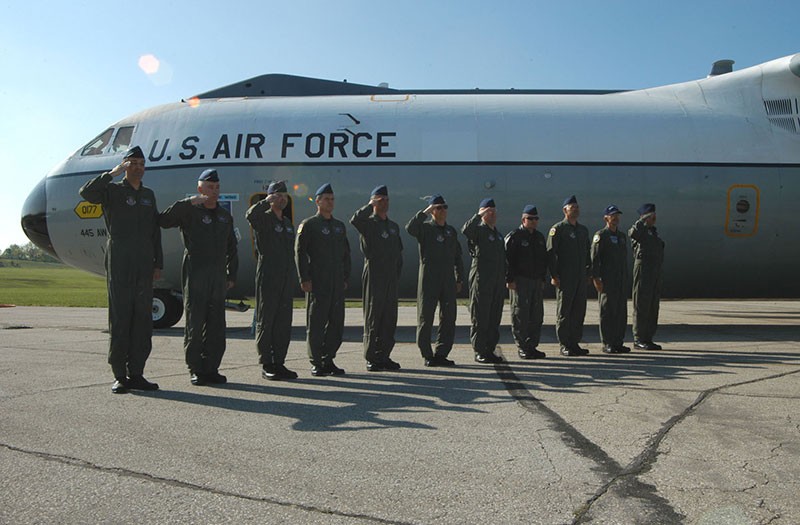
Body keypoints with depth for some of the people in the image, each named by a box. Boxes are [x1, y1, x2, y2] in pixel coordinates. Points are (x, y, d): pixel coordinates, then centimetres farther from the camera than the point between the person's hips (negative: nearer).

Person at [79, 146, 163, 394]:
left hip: (144, 265, 5)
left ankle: (136, 374, 11)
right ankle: (119, 376, 4)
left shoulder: (149, 195, 18)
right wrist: (113, 173, -18)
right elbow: (87, 193, -19)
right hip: (119, 262, -5)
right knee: (120, 318, -2)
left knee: (143, 319, 4)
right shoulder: (113, 190, 4)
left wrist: (158, 264, 12)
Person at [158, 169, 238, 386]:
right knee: (194, 323, -1)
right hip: (195, 275, -5)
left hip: (218, 276, 5)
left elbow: (232, 249, 21)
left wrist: (231, 275, 13)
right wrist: (189, 203, -21)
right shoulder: (189, 212, 1)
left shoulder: (225, 216, 17)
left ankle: (211, 369, 13)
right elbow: (163, 221, -18)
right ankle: (195, 370, 7)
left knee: (216, 325, 5)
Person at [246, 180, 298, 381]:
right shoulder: (264, 218, -4)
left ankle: (279, 362, 15)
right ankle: (266, 366, 4)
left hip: (286, 279, 7)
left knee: (284, 321, 8)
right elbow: (250, 215, -29)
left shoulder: (288, 222, 19)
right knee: (265, 321, -1)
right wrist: (267, 201, -18)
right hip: (268, 277, -7)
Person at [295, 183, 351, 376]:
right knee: (316, 323, 0)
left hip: (337, 284, 6)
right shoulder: (308, 225, -1)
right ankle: (316, 363, 9)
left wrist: (346, 278, 12)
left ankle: (328, 360, 18)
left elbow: (346, 253, 19)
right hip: (317, 283, -6)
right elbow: (299, 252, -7)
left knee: (337, 322, 6)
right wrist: (304, 279, -13)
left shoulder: (339, 226, 16)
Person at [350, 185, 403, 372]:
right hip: (374, 278, -6)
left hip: (391, 281, 6)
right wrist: (370, 205, -15)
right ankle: (371, 359, 5)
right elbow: (355, 220, -27)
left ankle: (384, 356, 16)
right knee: (372, 319, -1)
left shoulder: (394, 226, 17)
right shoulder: (368, 223, -2)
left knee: (390, 319, 7)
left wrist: (396, 274, 13)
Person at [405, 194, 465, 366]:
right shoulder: (425, 228, -1)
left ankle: (441, 354, 15)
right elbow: (410, 228, -25)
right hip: (428, 280, -5)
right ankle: (427, 355, 10)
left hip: (448, 281, 5)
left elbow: (457, 257, 19)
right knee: (425, 318, 0)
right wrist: (424, 212, -25)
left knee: (449, 318, 5)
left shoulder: (451, 231, 16)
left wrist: (460, 278, 14)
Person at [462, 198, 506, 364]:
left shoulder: (498, 233, 19)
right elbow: (465, 230, -30)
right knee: (480, 318, -2)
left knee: (495, 318, 9)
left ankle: (490, 350, 17)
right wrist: (478, 215, -28)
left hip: (498, 282, 7)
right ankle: (479, 352, 4)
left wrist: (504, 279, 18)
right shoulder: (478, 230, -5)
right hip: (481, 280, -7)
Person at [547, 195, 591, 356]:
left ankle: (575, 343, 18)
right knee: (564, 312, -1)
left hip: (581, 278, 6)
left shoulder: (583, 230, 16)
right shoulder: (558, 229, -5)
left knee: (579, 310, 8)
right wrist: (554, 275, -15)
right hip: (564, 278, -6)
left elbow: (587, 253, 21)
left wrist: (588, 273, 15)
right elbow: (550, 253, -10)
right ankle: (564, 345, 6)